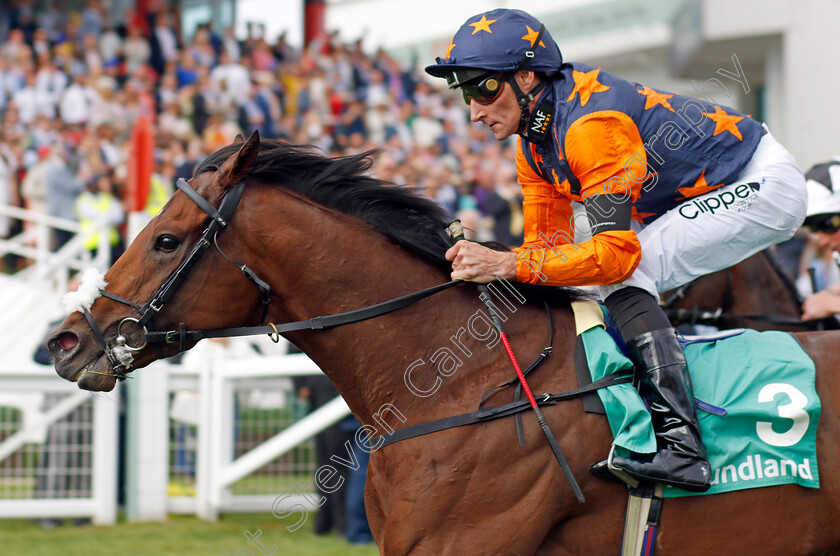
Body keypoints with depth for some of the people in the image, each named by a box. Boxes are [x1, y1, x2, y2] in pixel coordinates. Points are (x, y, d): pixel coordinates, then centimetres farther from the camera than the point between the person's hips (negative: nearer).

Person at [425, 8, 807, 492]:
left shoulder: (592, 124, -29)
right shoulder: (533, 143, 1)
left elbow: (617, 252, -33)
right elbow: (549, 243, 3)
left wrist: (506, 264, -38)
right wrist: (479, 268, -14)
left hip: (764, 182, -10)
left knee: (622, 274, -23)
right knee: (598, 288, 7)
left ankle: (680, 443, -30)